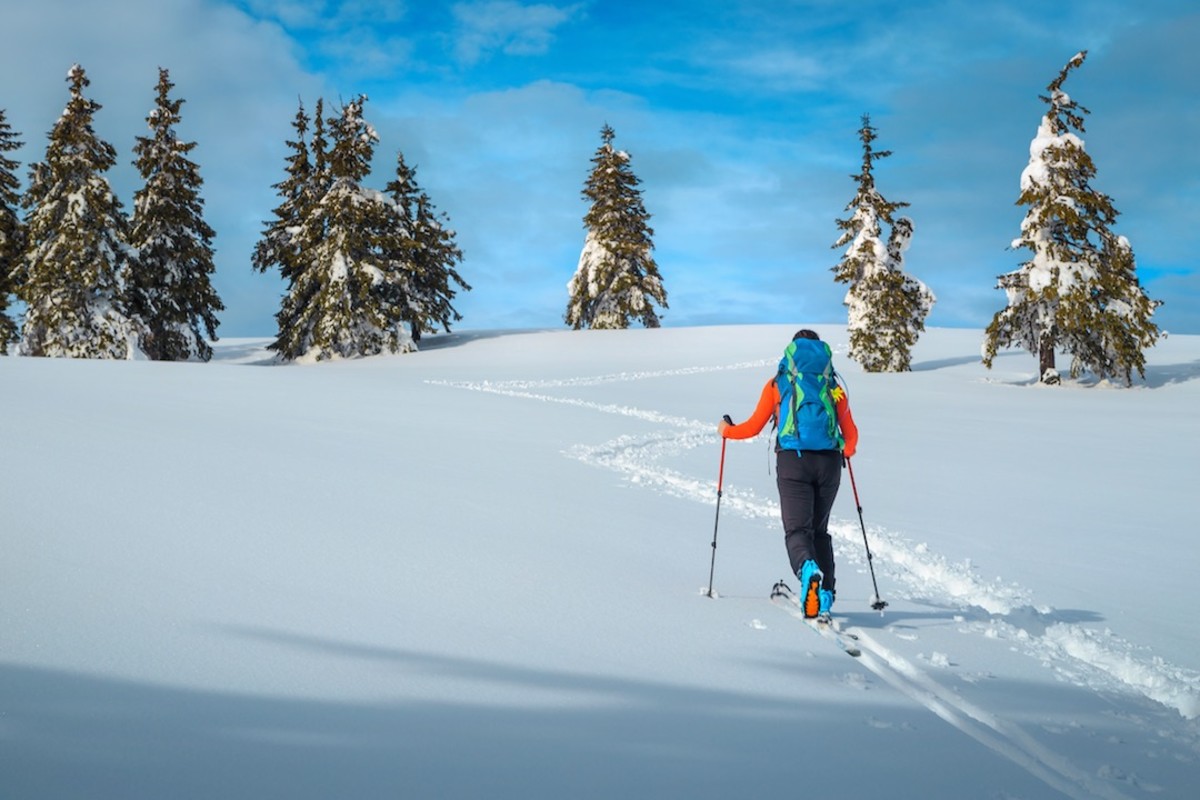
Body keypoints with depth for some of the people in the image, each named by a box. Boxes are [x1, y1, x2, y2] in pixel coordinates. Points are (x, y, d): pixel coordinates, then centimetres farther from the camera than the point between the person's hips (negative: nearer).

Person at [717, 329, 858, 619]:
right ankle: (825, 594, 8)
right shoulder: (833, 386, 14)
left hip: (793, 460, -2)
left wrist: (726, 430, 27)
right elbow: (851, 434, 13)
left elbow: (753, 427, 7)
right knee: (819, 529, 16)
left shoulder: (778, 384, 9)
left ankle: (808, 570, -40)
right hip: (829, 462, 3)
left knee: (797, 529, -8)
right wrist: (847, 451, 36)